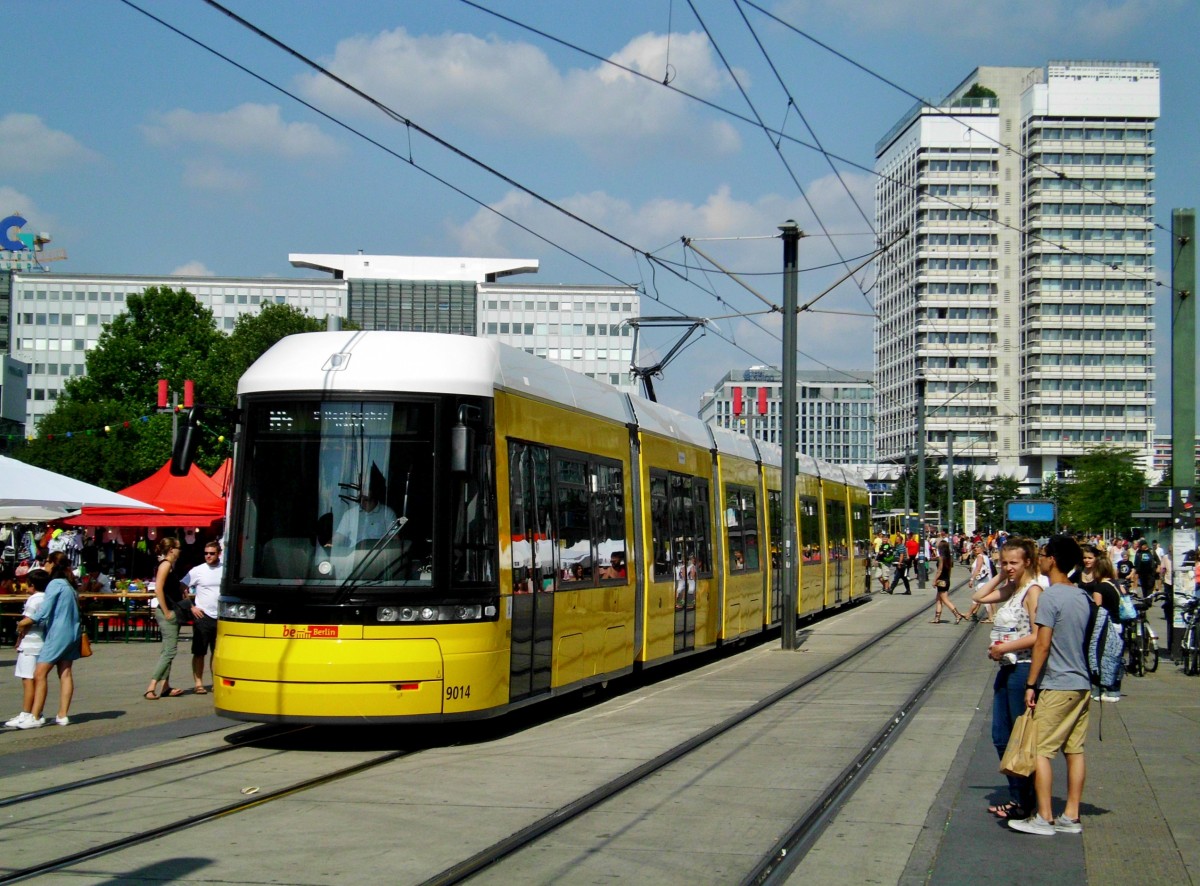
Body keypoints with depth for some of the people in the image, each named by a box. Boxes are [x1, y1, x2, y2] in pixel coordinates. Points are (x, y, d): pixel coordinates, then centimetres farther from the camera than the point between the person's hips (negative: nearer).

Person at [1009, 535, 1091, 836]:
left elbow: (1042, 644, -17)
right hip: (1082, 684, 8)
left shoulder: (1050, 597, -15)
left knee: (1040, 750, -3)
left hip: (1056, 686, -8)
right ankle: (1071, 817, 13)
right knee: (1074, 750, 10)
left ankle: (1044, 818, -4)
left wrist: (1031, 684, -12)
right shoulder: (1083, 597, 8)